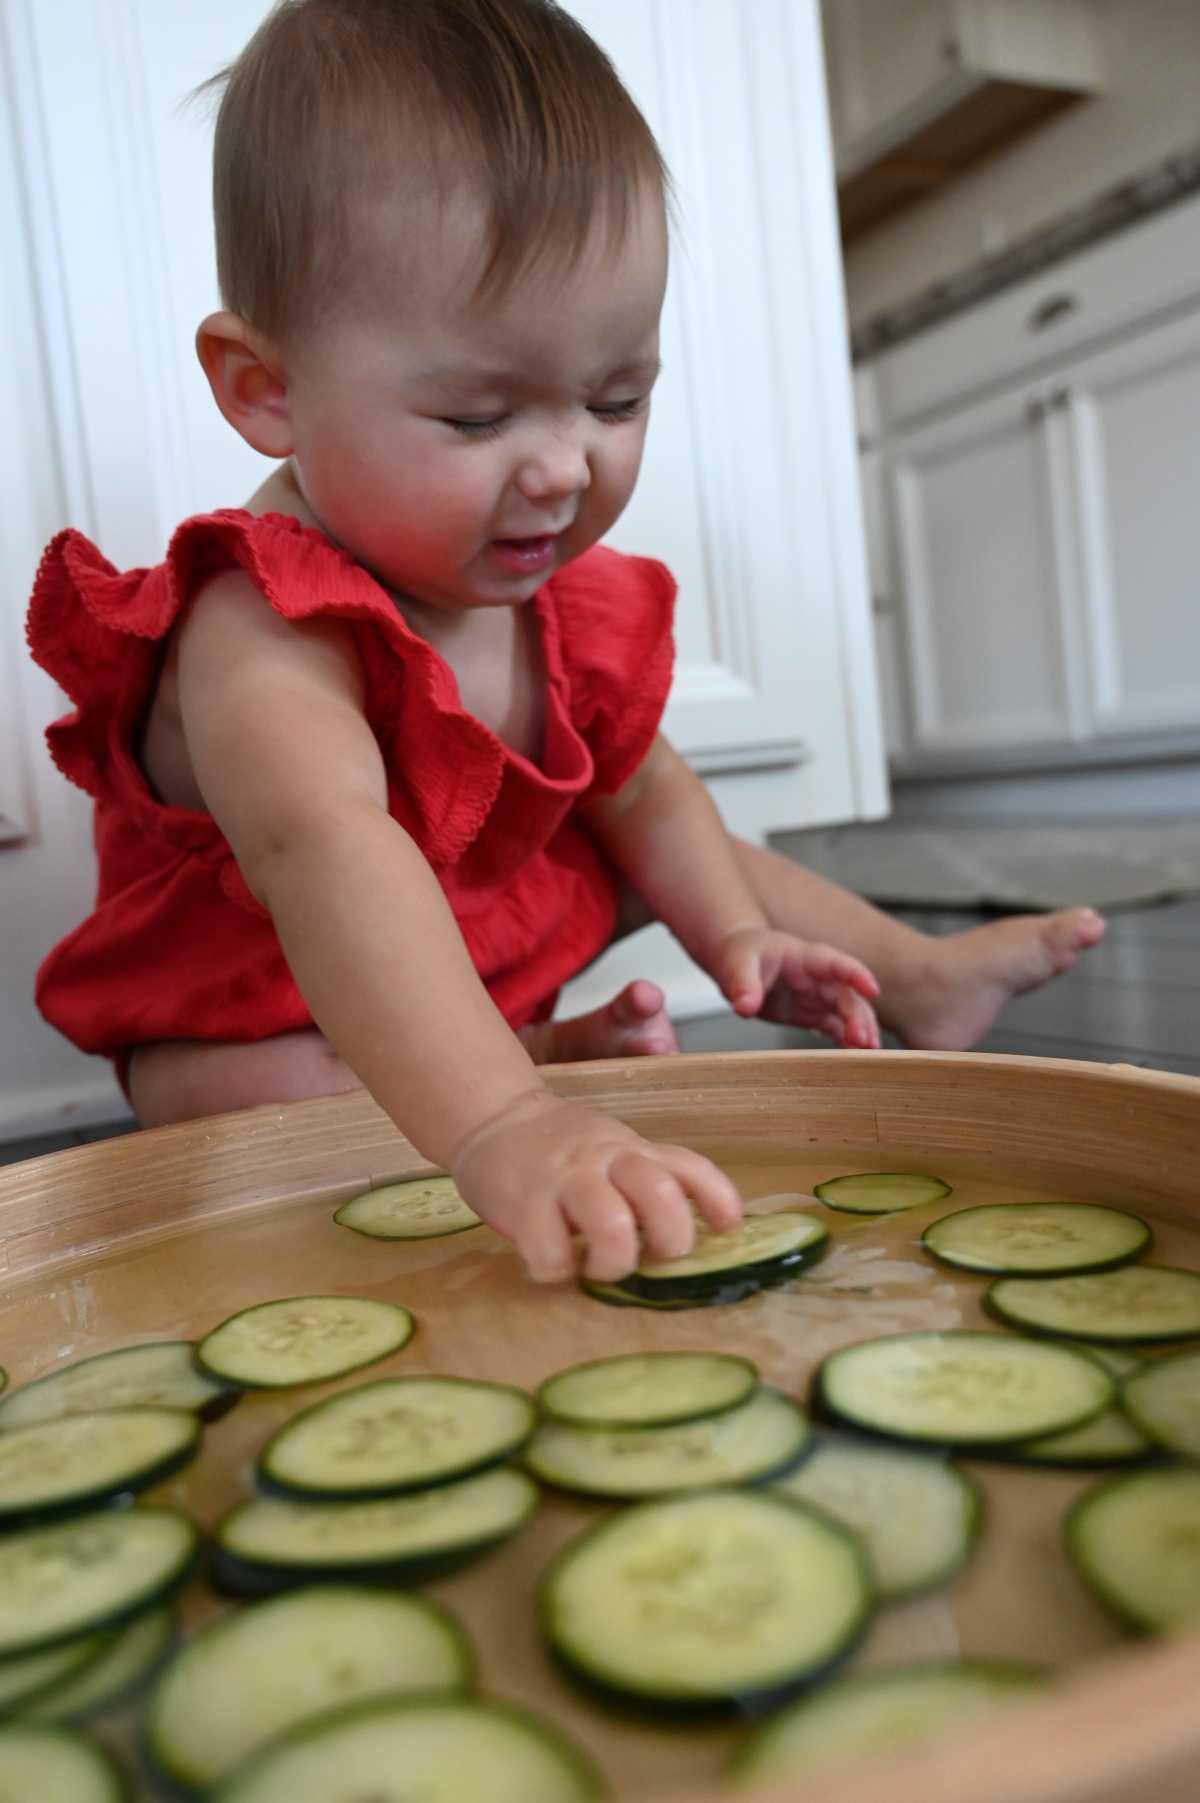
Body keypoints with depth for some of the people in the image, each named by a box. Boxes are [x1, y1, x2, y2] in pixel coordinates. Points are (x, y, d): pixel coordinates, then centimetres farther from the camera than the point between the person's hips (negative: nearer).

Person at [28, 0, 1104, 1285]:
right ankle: (552, 1061, -22)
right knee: (230, 1097, -37)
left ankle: (920, 976, 22)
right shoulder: (261, 636, -38)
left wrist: (735, 934, -10)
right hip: (258, 1023, -6)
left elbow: (638, 791, 5)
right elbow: (324, 852, -58)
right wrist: (502, 1121, -71)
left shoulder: (565, 600, -11)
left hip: (493, 956, 7)